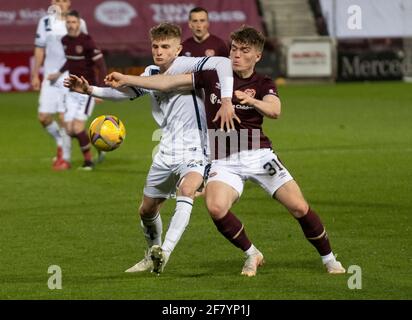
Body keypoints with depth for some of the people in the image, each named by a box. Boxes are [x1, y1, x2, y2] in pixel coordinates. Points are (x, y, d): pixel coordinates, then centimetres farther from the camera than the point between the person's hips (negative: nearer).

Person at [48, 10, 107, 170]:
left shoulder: (87, 41, -15)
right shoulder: (65, 41, 5)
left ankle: (88, 161, 3)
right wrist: (59, 74, 17)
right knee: (69, 129, -1)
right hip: (72, 90, 6)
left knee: (77, 128, -14)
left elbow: (101, 66, -16)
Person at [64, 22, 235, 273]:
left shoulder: (184, 66, -15)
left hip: (194, 149, -8)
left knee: (187, 190, -37)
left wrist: (226, 101, -40)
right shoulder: (152, 74, 7)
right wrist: (90, 90, 10)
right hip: (167, 152, 8)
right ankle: (152, 257, 41)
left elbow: (223, 63, -29)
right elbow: (127, 92, 22)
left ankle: (165, 252, -44)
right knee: (147, 210, 17)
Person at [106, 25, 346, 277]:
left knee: (300, 208, -8)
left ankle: (329, 259, 16)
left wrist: (250, 100, -38)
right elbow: (169, 82, 3)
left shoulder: (263, 85, 4)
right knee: (216, 207, -28)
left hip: (258, 154, 0)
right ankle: (252, 255, -4)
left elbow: (274, 110, -17)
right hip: (223, 160, 0)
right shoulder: (213, 75, 6)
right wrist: (126, 79, -4)